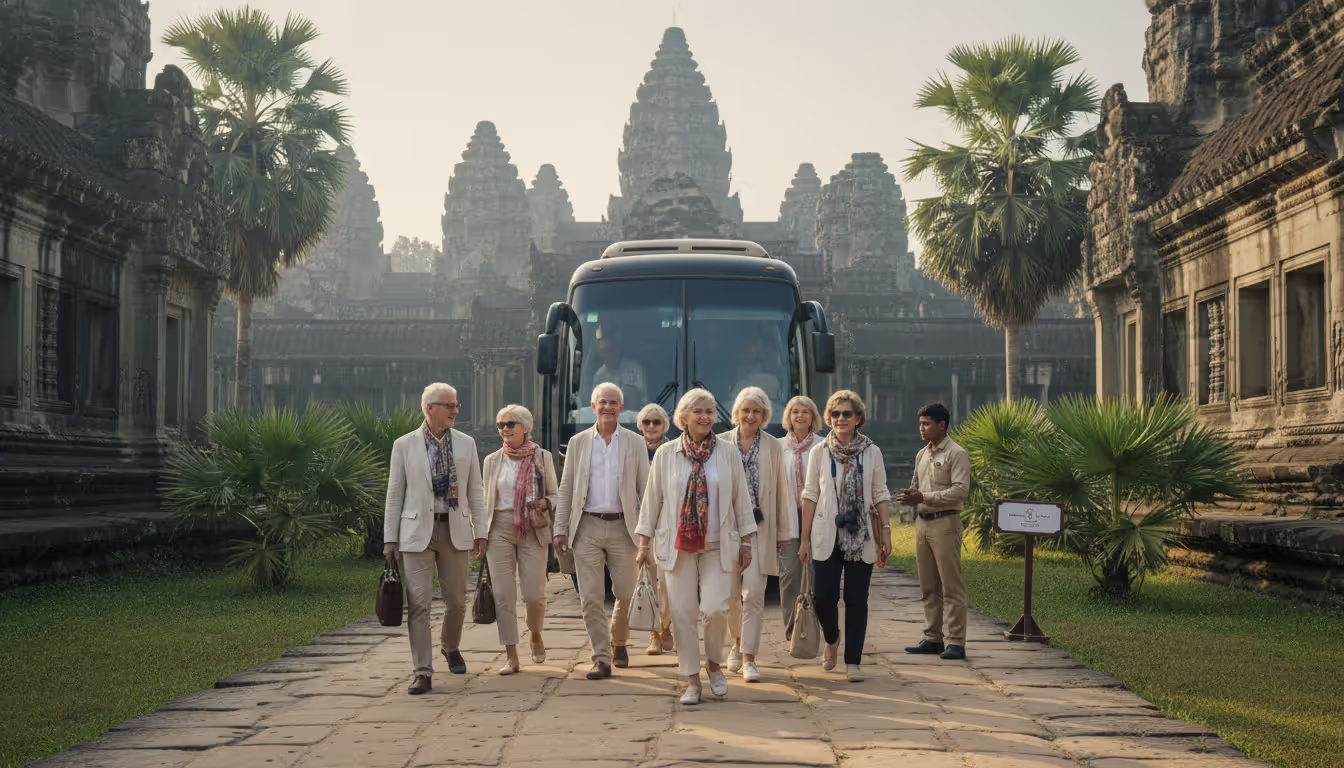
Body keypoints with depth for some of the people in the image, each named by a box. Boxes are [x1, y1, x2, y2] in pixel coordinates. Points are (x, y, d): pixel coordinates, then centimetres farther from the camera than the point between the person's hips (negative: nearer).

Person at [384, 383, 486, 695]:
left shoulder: (466, 444, 8)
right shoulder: (404, 445, 1)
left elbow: (475, 491, 10)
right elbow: (395, 493, 4)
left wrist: (480, 532, 5)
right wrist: (390, 538, 1)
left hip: (455, 531, 2)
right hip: (417, 532, -2)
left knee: (456, 601, 9)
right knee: (418, 603, -6)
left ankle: (450, 647, 38)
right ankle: (423, 672, -2)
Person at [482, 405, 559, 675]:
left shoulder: (542, 457, 4)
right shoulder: (492, 461, 9)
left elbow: (555, 494, 11)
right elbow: (486, 501, 15)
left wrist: (544, 503, -12)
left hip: (532, 531, -1)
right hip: (500, 529, 2)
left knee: (534, 593, -7)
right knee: (503, 594, -3)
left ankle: (535, 634, 25)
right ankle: (511, 656, 3)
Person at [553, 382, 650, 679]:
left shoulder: (635, 443, 6)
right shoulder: (578, 442, 8)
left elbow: (645, 488, 6)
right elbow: (566, 489, 9)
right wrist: (560, 529, 2)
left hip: (622, 526, 0)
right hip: (587, 527, 0)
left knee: (626, 593, 4)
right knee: (591, 598, -4)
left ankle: (618, 642, 30)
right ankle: (601, 658, 3)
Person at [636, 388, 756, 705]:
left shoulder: (728, 452, 3)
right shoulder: (666, 454, 3)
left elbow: (741, 498, 7)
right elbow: (652, 500, 7)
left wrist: (746, 541, 5)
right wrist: (644, 543, 5)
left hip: (717, 546, 0)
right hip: (678, 545, 1)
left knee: (715, 608, -12)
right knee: (683, 612, -1)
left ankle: (714, 663, 16)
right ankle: (691, 679, 12)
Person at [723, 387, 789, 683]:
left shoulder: (773, 447, 5)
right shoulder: (722, 444, 4)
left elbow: (780, 491, 8)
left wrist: (782, 533, 8)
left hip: (760, 528, -1)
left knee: (754, 593, -8)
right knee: (730, 593, 4)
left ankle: (748, 658, -2)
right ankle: (738, 640, 31)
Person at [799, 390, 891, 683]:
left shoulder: (872, 453, 5)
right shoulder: (819, 452, 4)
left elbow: (880, 495, 9)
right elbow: (810, 496, 5)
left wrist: (886, 531, 0)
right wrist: (805, 538, 2)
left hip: (861, 537, 0)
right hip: (827, 536, 0)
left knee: (856, 600, 0)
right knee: (824, 598, -3)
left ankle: (853, 662, 9)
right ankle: (831, 640, 28)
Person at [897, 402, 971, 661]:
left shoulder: (956, 454, -7)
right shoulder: (921, 455, 17)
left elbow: (961, 490, -15)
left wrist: (924, 497, -20)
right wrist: (910, 496, 0)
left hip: (945, 523, -8)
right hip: (922, 522, 8)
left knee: (951, 586, -6)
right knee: (928, 586, 10)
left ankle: (956, 642, -5)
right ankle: (933, 638, 15)